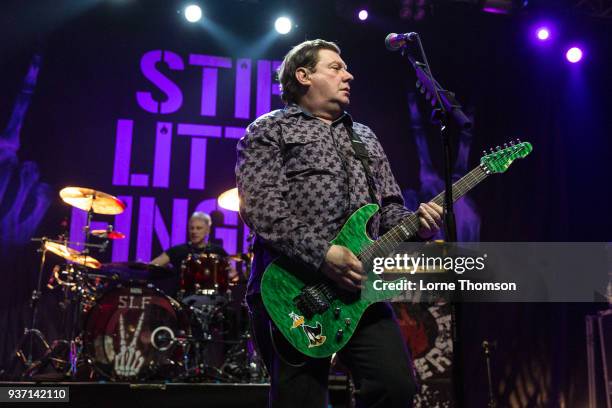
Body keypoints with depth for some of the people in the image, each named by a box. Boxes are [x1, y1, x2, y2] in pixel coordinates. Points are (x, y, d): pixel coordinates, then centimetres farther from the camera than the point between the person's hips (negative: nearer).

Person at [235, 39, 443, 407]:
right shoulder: (269, 130, 4)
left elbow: (388, 207, 22)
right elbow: (260, 208, -10)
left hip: (359, 287, 6)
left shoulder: (365, 137, 25)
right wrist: (322, 254, -20)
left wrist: (417, 222, -2)